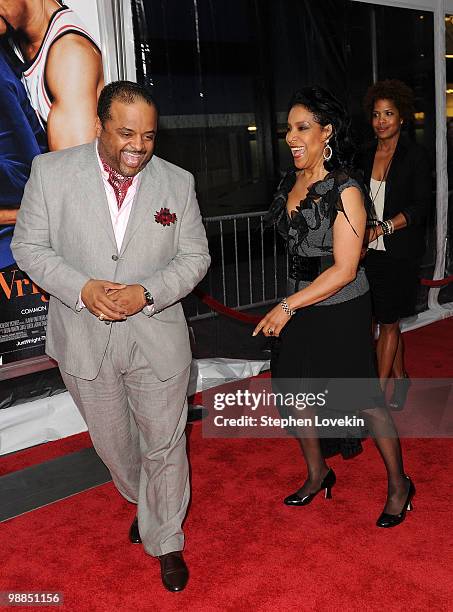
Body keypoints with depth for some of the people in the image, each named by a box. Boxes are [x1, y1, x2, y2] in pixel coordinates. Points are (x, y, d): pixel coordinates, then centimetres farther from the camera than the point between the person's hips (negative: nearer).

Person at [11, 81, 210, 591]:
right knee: (113, 443, 20)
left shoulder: (177, 182, -3)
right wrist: (81, 289, -19)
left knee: (164, 447, 9)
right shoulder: (51, 171, -7)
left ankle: (166, 542, 33)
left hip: (157, 340, 0)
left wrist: (147, 292, -17)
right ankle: (142, 502, 51)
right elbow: (29, 245, -3)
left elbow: (195, 256, 0)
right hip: (84, 339, 1)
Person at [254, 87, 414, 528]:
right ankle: (317, 474, 37)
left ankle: (399, 485, 28)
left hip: (341, 311, -7)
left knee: (364, 400, 5)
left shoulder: (345, 190, -18)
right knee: (292, 390, 14)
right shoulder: (291, 182, 5)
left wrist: (287, 307, -23)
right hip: (301, 307, 8)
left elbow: (344, 270, -22)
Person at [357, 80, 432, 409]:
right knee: (389, 320, 11)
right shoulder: (365, 155, 9)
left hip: (399, 252, -4)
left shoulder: (416, 155, -4)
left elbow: (421, 207, -10)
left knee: (389, 322, -1)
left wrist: (381, 228, -20)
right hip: (371, 252, 4)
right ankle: (401, 378, 27)